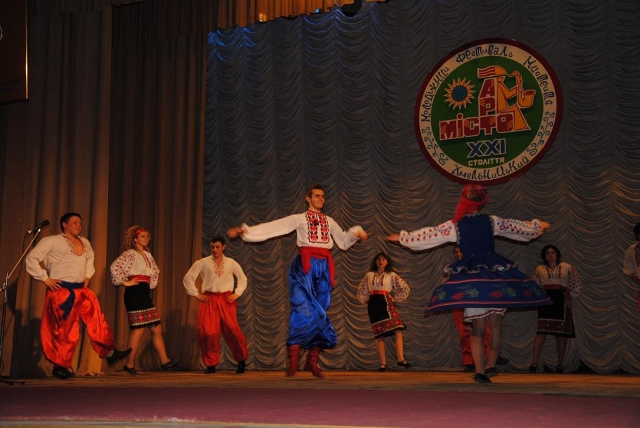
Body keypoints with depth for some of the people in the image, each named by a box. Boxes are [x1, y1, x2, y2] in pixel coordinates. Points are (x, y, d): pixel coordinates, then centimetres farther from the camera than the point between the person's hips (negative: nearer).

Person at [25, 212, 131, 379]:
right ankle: (60, 366, 11)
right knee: (65, 329, -1)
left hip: (81, 290, 6)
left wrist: (88, 276, 20)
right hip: (61, 291, -6)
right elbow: (31, 259, -7)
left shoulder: (85, 243, 14)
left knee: (96, 320, 3)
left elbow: (90, 259, 34)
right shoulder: (52, 241, -6)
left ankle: (109, 352, 10)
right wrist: (45, 278, -11)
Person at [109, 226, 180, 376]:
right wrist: (125, 282, -14)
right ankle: (129, 364, 3)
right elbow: (115, 267, -19)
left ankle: (164, 361, 9)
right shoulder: (129, 254, -5)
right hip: (134, 293, -8)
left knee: (156, 328, 6)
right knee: (138, 329, -7)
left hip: (145, 293, 8)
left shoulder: (148, 255, 17)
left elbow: (155, 271, 32)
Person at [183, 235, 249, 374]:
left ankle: (241, 361, 11)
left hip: (226, 300, 0)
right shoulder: (202, 263, 4)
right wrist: (196, 294, 1)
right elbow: (188, 278, 7)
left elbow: (243, 278, 20)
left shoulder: (231, 263, 9)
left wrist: (237, 294, 8)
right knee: (208, 332, -8)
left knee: (232, 329, -9)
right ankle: (211, 364, 7)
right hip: (209, 300, 0)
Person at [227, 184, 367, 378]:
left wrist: (356, 233, 0)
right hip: (305, 265, -4)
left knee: (319, 311, 2)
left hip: (324, 267, 4)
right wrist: (245, 231, -8)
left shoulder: (329, 221, 21)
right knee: (304, 310, -13)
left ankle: (312, 361, 7)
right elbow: (272, 227, 1)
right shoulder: (299, 219, 9)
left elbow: (344, 242, 20)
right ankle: (293, 361, -10)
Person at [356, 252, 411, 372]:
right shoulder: (369, 275, 13)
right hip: (373, 305, 2)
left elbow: (404, 288, 8)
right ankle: (383, 363, 1)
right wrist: (366, 299, 11)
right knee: (379, 333, -1)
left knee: (397, 329, -18)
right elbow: (361, 290, 22)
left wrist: (395, 298, 5)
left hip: (386, 303, -1)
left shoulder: (391, 275, 8)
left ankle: (401, 359, -20)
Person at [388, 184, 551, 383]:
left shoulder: (454, 226, 0)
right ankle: (490, 365, 9)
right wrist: (538, 226, 37)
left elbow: (425, 236, 7)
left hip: (470, 278, 0)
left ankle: (480, 370, -2)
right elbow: (521, 228, 17)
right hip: (495, 275, 0)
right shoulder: (492, 221, 3)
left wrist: (401, 237, 22)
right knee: (495, 324, 11)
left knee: (478, 328, 5)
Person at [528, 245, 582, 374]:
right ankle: (534, 362, -16)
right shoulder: (540, 269, 12)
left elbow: (576, 285, 11)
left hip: (561, 302, 1)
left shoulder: (567, 268, 9)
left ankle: (560, 364, 10)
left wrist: (571, 297, 5)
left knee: (561, 333, 2)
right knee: (542, 331, -11)